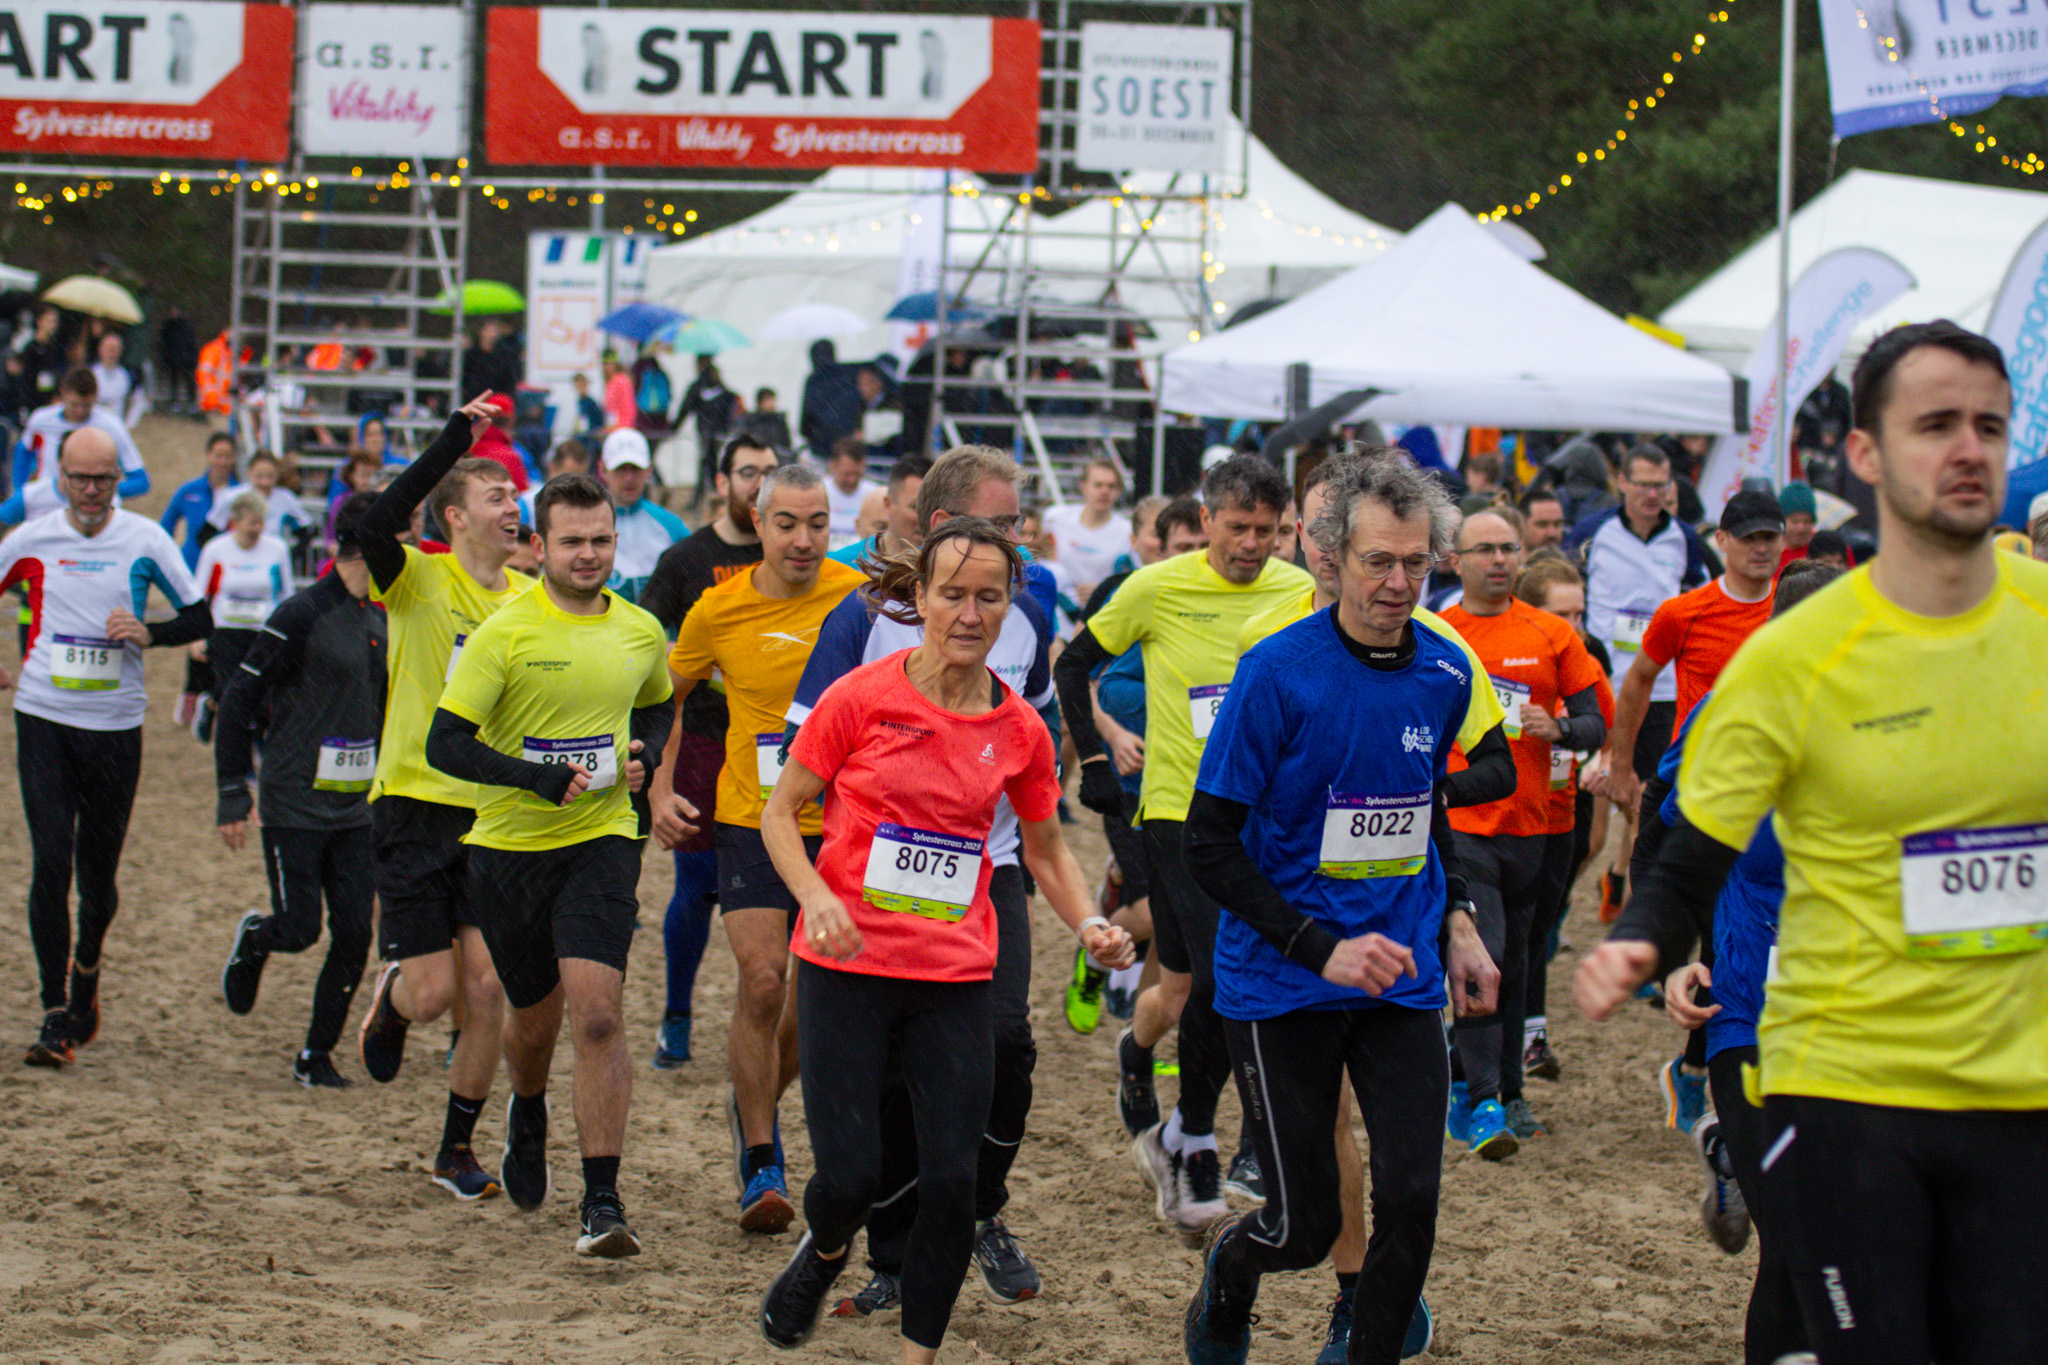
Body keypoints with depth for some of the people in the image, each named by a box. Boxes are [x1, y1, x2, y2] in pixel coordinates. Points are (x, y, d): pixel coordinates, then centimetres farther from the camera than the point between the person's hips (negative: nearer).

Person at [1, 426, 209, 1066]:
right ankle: (57, 1013, -5)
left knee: (99, 873, 5)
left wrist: (149, 634, -12)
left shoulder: (145, 540, 1)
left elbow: (200, 618, 6)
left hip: (116, 727, 0)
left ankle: (86, 969, 36)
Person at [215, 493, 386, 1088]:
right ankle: (252, 941, 31)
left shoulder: (380, 620, 9)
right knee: (299, 930, -4)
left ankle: (317, 1056, 11)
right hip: (295, 809, -6)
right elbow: (239, 700, -10)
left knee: (354, 936, -1)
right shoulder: (302, 615, -13)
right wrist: (233, 798, -12)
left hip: (355, 810, 6)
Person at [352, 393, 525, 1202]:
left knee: (487, 991, -2)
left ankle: (458, 1148, 14)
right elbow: (376, 528, -28)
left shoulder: (529, 599, 7)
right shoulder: (420, 580, -7)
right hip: (418, 807, -4)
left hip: (496, 816, 4)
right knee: (432, 993, -5)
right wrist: (453, 440, -29)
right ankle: (387, 1003, 33)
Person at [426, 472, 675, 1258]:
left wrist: (645, 758, 1)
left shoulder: (640, 632, 3)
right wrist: (536, 777, -23)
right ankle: (528, 1118, 51)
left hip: (603, 839, 1)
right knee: (534, 1015, 15)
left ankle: (602, 1202, -14)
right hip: (509, 844, 0)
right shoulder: (504, 634, -9)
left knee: (597, 1014, -16)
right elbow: (445, 743, -11)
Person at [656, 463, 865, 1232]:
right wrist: (659, 793, 4)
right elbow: (664, 699, 13)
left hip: (839, 825, 1)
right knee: (762, 979, -14)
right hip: (751, 822, -1)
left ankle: (755, 1105, 36)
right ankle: (759, 1163, -2)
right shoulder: (720, 610, -3)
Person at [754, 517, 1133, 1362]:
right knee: (851, 1175, -7)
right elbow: (781, 812, 1)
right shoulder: (862, 697, -6)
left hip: (956, 976, 2)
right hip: (847, 968, -2)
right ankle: (825, 1251, 30)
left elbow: (1045, 848, 16)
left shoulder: (1019, 729, 2)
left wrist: (1089, 926, -2)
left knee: (952, 1181, -6)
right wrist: (817, 898, -16)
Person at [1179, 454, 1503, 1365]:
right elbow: (1210, 846, -13)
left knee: (1410, 1196, -9)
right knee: (1306, 1224, 0)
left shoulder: (1445, 673, 2)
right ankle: (1227, 1279, 35)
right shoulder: (1277, 673, -14)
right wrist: (1322, 948, -20)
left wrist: (1456, 923, 13)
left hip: (1403, 976, 4)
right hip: (1283, 984, -4)